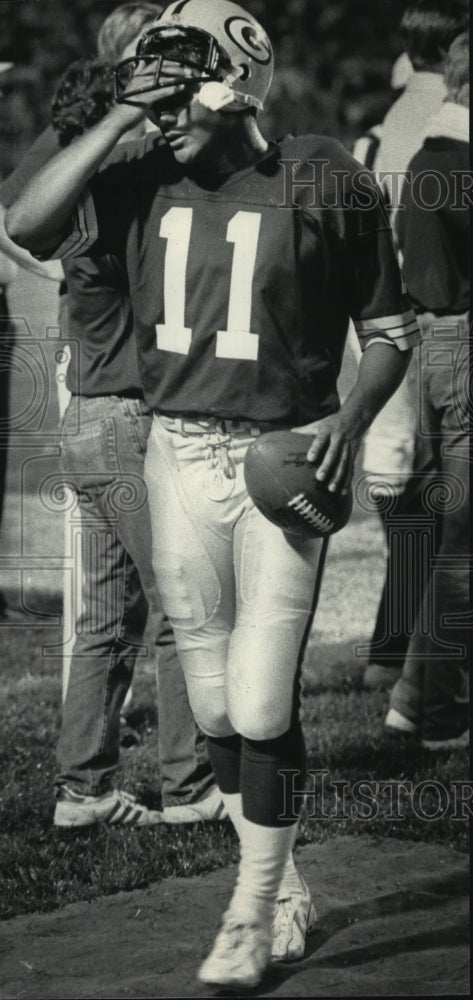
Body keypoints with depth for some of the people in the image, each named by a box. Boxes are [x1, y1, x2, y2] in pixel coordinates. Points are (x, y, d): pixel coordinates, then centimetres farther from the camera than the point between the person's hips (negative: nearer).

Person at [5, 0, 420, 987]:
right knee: (215, 705, 10)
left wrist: (352, 415, -15)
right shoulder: (144, 179, 3)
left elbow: (391, 329, 2)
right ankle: (283, 888, 26)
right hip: (177, 453, 4)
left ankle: (253, 916, 8)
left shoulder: (320, 181, -6)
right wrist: (117, 122, -10)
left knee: (261, 706, -7)